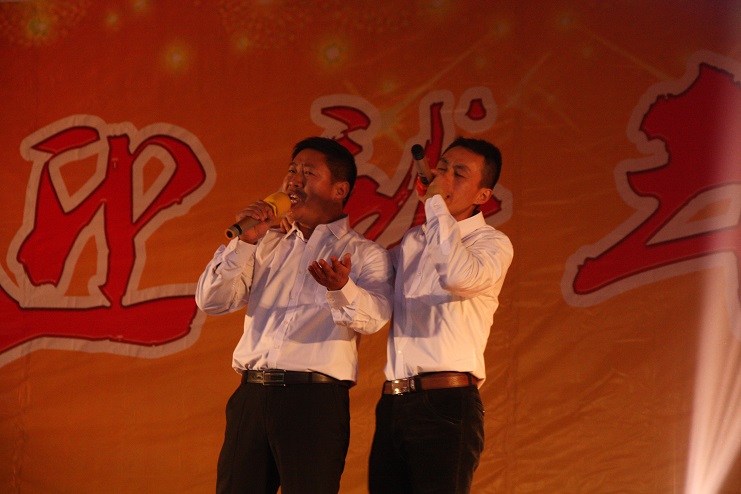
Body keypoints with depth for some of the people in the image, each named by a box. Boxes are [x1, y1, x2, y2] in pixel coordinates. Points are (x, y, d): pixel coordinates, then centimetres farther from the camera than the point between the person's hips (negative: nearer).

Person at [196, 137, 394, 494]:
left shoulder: (363, 254, 7)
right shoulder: (269, 247, 21)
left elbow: (373, 316, -13)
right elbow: (210, 301, 13)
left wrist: (341, 288, -34)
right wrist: (243, 242, 1)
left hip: (316, 400, -4)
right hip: (252, 397, 4)